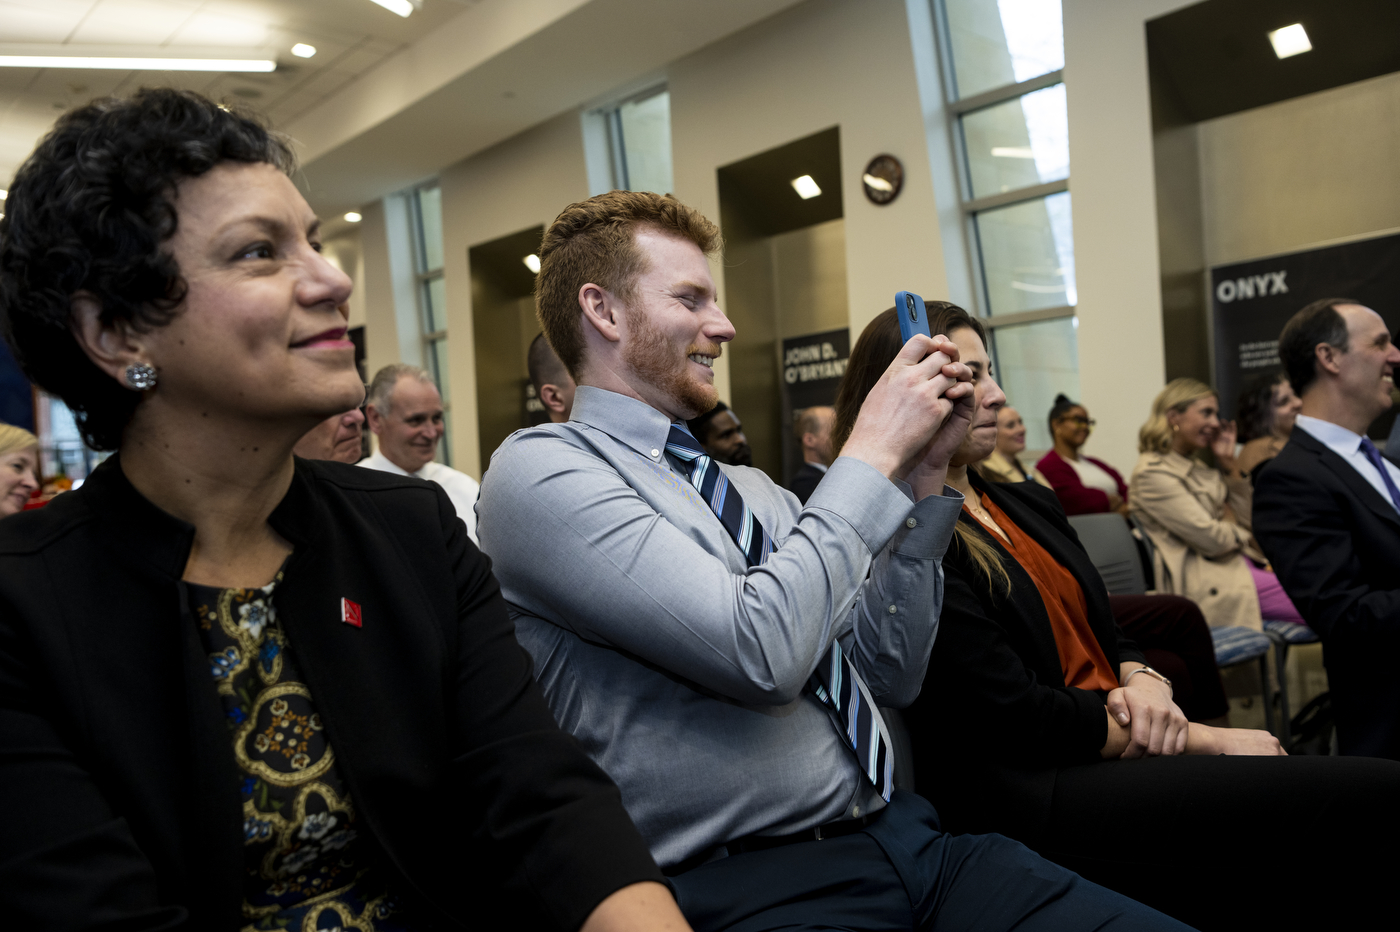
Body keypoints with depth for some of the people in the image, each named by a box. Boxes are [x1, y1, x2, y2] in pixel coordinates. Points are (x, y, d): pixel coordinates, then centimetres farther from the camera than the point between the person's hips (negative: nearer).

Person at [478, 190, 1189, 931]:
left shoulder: (747, 486, 15)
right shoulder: (539, 469, -7)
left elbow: (890, 676, 14)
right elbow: (762, 654, -19)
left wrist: (922, 475, 6)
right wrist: (874, 452, -10)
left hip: (905, 834, 7)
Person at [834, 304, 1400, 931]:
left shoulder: (1028, 503, 17)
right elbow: (1014, 716, -15)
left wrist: (1145, 681, -4)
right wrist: (1206, 740, -11)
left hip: (1128, 752, 9)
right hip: (1036, 799, -8)